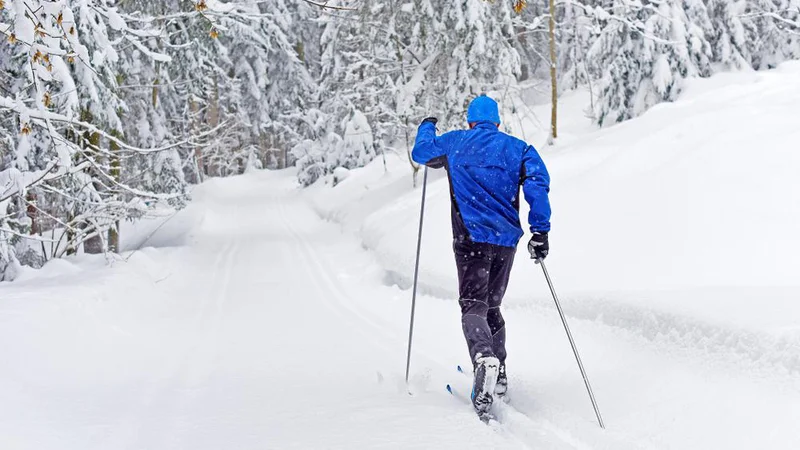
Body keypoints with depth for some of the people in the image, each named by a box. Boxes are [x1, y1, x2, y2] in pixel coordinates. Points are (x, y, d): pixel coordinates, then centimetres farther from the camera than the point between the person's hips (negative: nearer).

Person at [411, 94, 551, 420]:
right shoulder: (517, 148, 11)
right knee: (492, 306, 20)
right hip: (507, 239, 3)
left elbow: (420, 153, 26)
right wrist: (540, 230, -9)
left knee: (473, 305, -9)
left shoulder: (454, 143, 10)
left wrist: (426, 127, 47)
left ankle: (485, 358, -40)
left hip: (471, 237, -3)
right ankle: (499, 374, 19)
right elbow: (537, 180, -6)